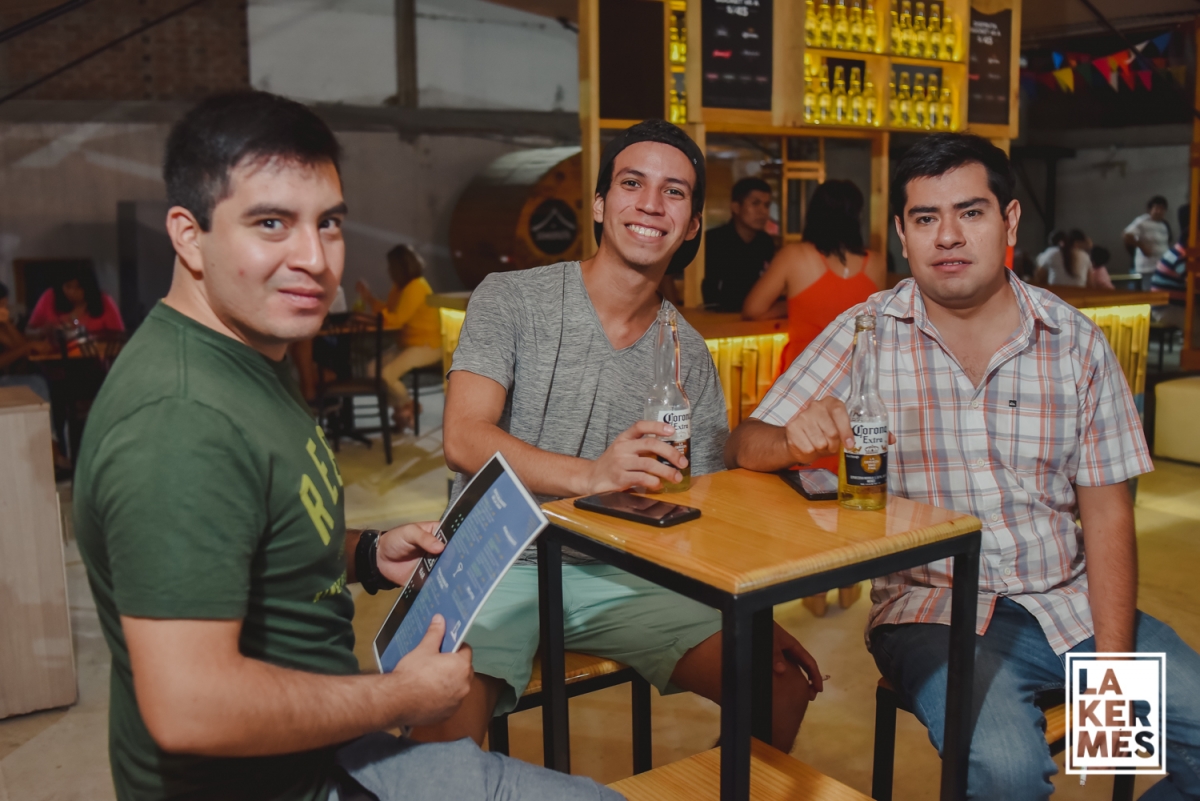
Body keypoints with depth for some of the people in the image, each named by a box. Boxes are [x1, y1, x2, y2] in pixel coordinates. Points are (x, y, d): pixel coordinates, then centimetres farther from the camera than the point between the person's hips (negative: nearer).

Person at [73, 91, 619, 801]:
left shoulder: (256, 359, 6)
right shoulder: (184, 422, -28)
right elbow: (188, 710, -32)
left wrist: (370, 556, 3)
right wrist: (401, 698, -19)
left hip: (322, 742, 10)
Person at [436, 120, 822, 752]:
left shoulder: (689, 356, 8)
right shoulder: (510, 299, -4)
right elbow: (465, 440, -16)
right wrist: (591, 475, -33)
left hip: (617, 574, 4)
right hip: (499, 561, -3)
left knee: (783, 684, -9)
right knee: (442, 724, -32)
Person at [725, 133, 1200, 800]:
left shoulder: (1076, 341, 3)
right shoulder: (866, 335, -3)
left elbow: (1106, 512, 2)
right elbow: (743, 448, -5)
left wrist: (1113, 669, -9)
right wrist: (797, 441, -30)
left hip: (1070, 601, 4)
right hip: (934, 611, -3)